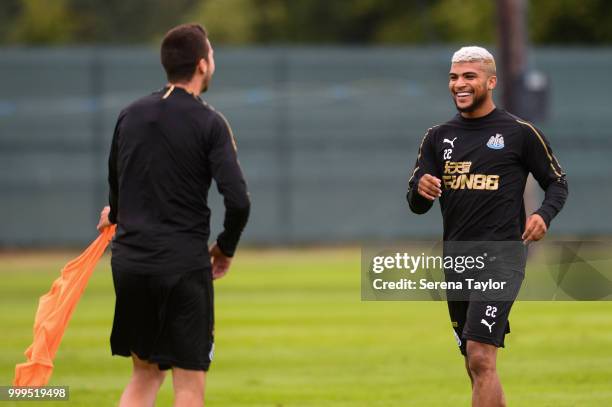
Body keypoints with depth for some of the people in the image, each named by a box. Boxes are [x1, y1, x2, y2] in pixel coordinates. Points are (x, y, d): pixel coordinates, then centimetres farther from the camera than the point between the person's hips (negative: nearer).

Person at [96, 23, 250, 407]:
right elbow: (238, 200, -16)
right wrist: (226, 247, 4)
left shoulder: (130, 115, 7)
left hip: (130, 262, 5)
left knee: (145, 374, 17)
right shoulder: (209, 123, -8)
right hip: (184, 266, -5)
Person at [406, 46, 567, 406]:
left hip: (501, 257, -6)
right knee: (477, 368, 11)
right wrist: (421, 190, -14)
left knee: (481, 359, -18)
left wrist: (544, 215, -13)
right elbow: (416, 204, 10)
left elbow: (557, 183, 8)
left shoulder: (520, 133, -1)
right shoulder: (438, 137, 12)